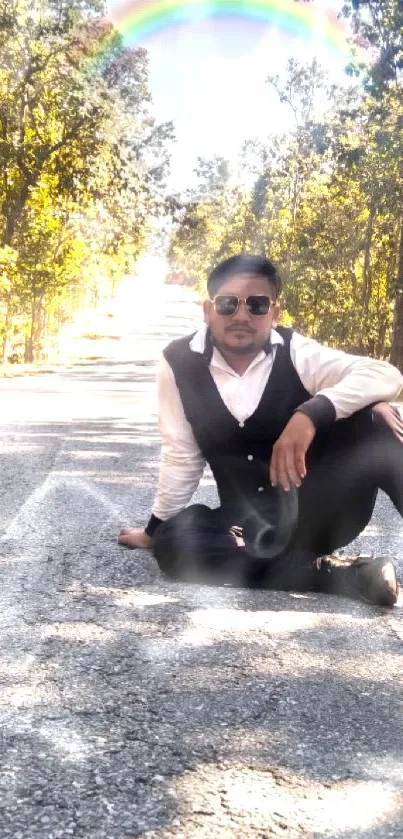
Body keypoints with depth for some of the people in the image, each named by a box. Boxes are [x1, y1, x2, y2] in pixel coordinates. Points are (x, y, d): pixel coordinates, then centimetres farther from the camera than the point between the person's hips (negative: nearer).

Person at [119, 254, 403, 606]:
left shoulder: (294, 352, -11)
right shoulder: (179, 363, -7)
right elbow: (181, 456, 2)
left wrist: (311, 414, -38)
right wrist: (156, 530, 9)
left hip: (321, 510, -2)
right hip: (252, 525, 2)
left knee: (374, 421, -26)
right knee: (175, 539, -28)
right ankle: (336, 572, -24)